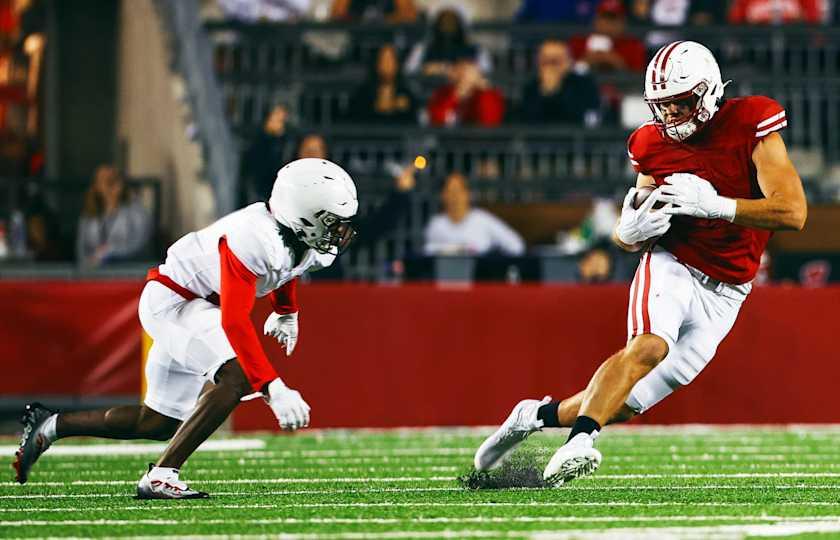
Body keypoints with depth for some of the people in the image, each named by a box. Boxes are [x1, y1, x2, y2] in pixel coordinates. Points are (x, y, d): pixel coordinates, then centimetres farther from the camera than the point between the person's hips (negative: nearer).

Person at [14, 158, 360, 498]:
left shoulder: (307, 244, -6)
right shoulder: (252, 240, -34)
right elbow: (234, 322, -40)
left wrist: (286, 313, 39)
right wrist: (274, 389, -45)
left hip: (195, 306, 9)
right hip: (172, 301, -9)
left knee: (160, 424, 13)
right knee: (240, 376, -29)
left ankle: (50, 426, 28)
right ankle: (160, 477, -24)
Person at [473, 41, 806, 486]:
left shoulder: (750, 125, -10)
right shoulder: (653, 145, 1)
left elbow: (793, 212, -17)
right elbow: (626, 236, 11)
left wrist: (715, 205, -25)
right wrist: (630, 230, -14)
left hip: (722, 295, 0)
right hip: (671, 266, 0)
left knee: (628, 404, -1)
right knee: (650, 346, -34)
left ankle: (538, 415, 20)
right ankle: (579, 441, -41)